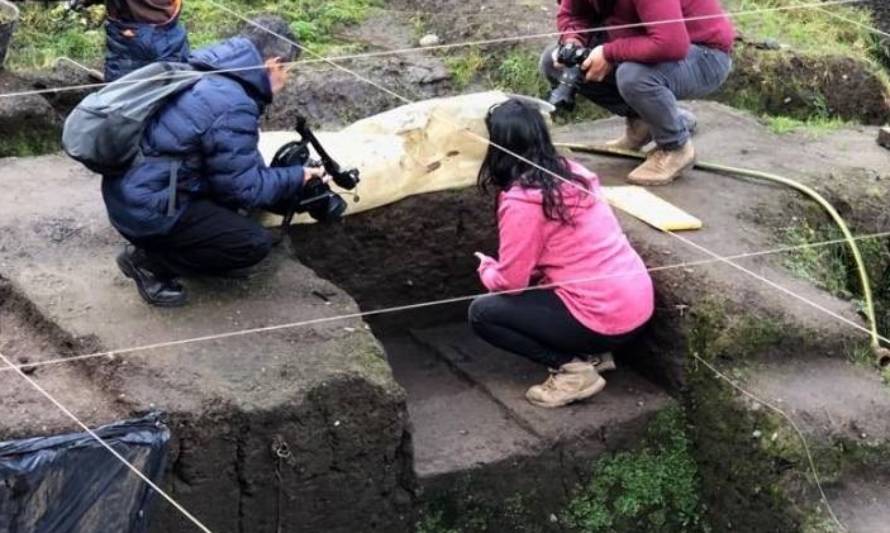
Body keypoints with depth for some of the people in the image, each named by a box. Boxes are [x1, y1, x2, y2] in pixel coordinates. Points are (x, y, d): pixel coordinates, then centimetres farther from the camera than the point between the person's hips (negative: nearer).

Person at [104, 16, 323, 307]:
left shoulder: (209, 78, 8)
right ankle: (149, 261, -1)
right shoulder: (233, 106, -21)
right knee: (255, 243, -6)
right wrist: (298, 177, 0)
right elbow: (245, 188, -14)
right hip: (147, 210, -10)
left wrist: (286, 178, 17)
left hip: (132, 191, 10)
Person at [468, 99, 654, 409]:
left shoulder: (521, 202, -15)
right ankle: (586, 352, 16)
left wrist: (486, 269, 13)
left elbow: (511, 281, -9)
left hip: (606, 318, -8)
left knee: (482, 313, 3)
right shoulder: (572, 173, 9)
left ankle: (574, 371, -1)